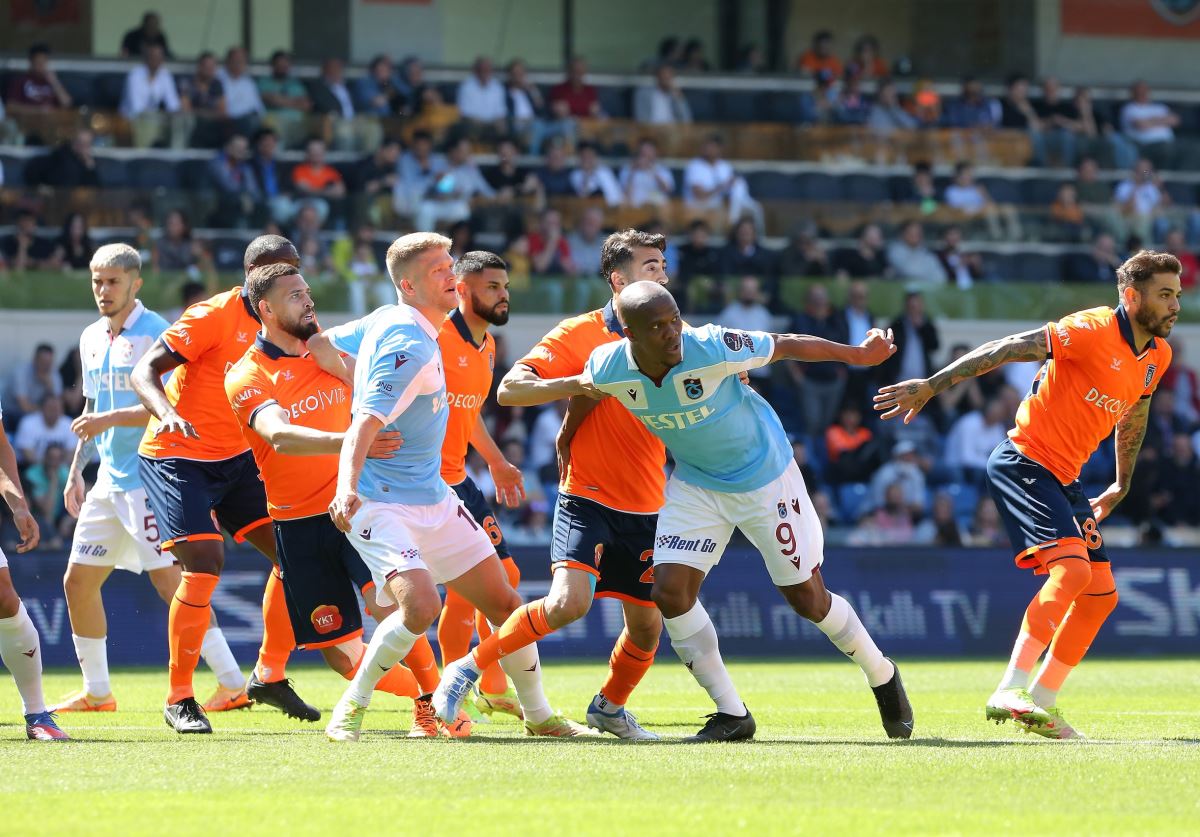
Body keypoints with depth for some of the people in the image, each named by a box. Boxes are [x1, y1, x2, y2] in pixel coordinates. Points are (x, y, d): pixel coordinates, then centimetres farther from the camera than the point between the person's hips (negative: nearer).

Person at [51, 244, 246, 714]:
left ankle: (232, 683, -9)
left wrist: (111, 419, -24)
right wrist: (76, 470, 20)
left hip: (150, 478, -9)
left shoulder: (155, 335, -11)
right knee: (78, 582, 9)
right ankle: (96, 692, 20)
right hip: (110, 479, 9)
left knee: (170, 582, -13)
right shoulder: (91, 339, 14)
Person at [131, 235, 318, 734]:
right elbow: (144, 372, -20)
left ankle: (269, 675, 14)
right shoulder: (215, 316, -17)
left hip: (237, 458, 7)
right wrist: (167, 415, -38)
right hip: (177, 456, -7)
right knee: (204, 562, -20)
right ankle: (179, 700, -9)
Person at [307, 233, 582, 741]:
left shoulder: (385, 321, 6)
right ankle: (353, 704, -9)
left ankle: (538, 715, 22)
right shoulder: (410, 346, -21)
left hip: (434, 499, 10)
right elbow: (365, 425, -31)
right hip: (381, 504, -10)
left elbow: (319, 347, 17)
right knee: (421, 605, -29)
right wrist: (347, 488, -44)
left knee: (504, 603, 8)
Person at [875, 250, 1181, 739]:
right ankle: (1010, 691, -24)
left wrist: (1122, 486, 32)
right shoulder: (1093, 331, -18)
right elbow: (1008, 349, -18)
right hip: (1025, 462, -9)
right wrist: (931, 386, -20)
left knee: (1101, 594, 4)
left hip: (1064, 478, 9)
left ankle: (1042, 703, 13)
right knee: (1072, 569, -26)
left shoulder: (1158, 355, 7)